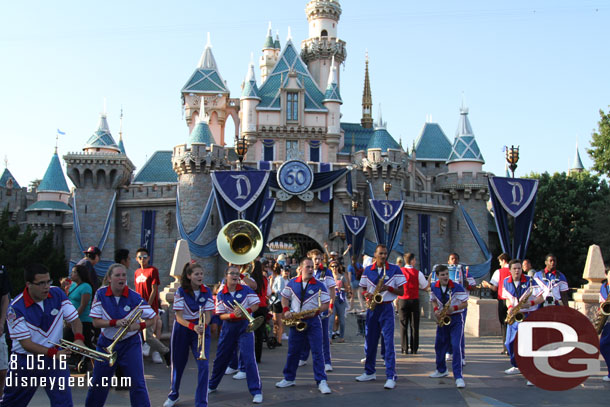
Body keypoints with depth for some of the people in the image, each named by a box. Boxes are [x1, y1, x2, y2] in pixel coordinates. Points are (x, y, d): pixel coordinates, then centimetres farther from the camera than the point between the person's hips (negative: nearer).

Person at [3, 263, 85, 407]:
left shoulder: (57, 294, -7)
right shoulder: (16, 308, -18)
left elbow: (74, 319, -1)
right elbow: (26, 343, -19)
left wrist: (78, 338, -22)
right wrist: (53, 353, -32)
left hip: (54, 357, 2)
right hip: (25, 361, -2)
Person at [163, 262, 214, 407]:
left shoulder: (207, 292, -3)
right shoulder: (181, 291, -10)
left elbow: (208, 315, -4)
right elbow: (179, 317, -15)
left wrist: (203, 326, -26)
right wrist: (193, 327, -32)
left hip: (200, 330, 1)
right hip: (182, 329, -1)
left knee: (203, 365, -14)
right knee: (178, 364, 13)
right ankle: (174, 395, 40)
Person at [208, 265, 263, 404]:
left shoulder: (246, 290, -4)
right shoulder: (220, 295, -2)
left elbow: (256, 304, -4)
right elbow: (221, 315, -5)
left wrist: (245, 312, -21)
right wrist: (233, 315, -23)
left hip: (245, 327, -2)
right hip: (228, 328, 2)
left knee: (248, 359, -11)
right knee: (221, 358, 13)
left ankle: (256, 391, -4)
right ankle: (212, 385, 35)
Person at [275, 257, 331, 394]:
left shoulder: (319, 285, -4)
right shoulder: (292, 283, 4)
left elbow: (326, 304, -3)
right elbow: (285, 297, 14)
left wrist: (316, 311, -19)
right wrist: (286, 310, -2)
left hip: (313, 321, -2)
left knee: (317, 352, -5)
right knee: (292, 351, 10)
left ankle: (321, 381, -2)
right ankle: (289, 379, 23)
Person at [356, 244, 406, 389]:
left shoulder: (395, 270, -2)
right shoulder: (367, 270, 8)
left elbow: (402, 292, -1)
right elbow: (363, 289, 15)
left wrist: (388, 288, -18)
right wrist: (367, 295, -7)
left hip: (387, 308, -4)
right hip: (372, 308, 4)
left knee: (388, 342, -9)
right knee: (369, 340, 10)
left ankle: (391, 376, -8)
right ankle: (369, 372, 24)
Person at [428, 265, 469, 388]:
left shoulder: (457, 288, -14)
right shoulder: (434, 288, -1)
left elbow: (465, 304, -10)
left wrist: (454, 308, -27)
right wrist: (436, 310, -4)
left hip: (456, 319, -5)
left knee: (456, 346, -16)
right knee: (439, 345, 14)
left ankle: (458, 376, -13)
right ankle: (442, 370, 36)